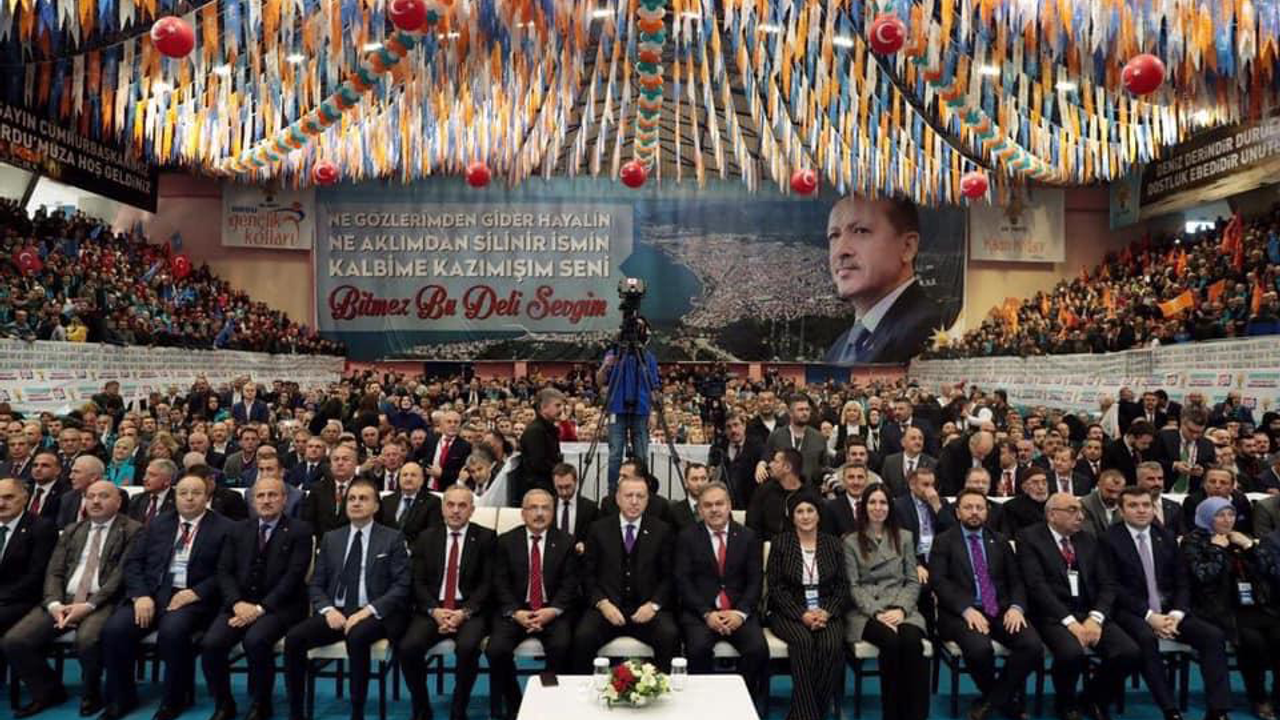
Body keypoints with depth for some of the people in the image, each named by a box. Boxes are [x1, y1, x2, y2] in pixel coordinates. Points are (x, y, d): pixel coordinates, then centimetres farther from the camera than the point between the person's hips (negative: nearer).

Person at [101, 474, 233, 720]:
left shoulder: (224, 529, 3)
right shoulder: (157, 524, 17)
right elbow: (133, 562, 10)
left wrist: (195, 593, -18)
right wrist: (141, 595, -7)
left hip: (191, 598, -4)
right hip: (151, 592, 4)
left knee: (172, 631, -32)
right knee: (114, 628, -20)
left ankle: (175, 699, -8)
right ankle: (121, 698, 3)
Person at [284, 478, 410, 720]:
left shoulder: (392, 538, 4)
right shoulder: (330, 538, 16)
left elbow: (401, 586, -4)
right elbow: (315, 584, 12)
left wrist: (368, 611, -17)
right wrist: (328, 610, -9)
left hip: (372, 615, -4)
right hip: (335, 612, 4)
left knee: (357, 636, -36)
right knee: (293, 637, -21)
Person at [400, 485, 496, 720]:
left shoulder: (486, 538, 3)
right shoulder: (426, 538, 10)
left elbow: (487, 583, -2)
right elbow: (418, 582, 5)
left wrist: (464, 612, -16)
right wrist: (434, 610, -12)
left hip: (469, 610, -2)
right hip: (432, 609, 2)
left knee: (467, 647, -31)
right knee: (408, 647, -24)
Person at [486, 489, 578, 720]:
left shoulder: (566, 541, 5)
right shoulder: (506, 541, 6)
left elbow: (570, 584, -1)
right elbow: (500, 583, 1)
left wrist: (552, 611, -16)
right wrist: (516, 612, -14)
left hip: (553, 611, -1)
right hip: (515, 611, 1)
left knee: (561, 647, -29)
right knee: (496, 649, -24)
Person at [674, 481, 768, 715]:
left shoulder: (748, 536, 9)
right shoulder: (687, 537, 5)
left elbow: (755, 581, 4)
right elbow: (683, 581, -3)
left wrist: (740, 612, -12)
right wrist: (707, 613, -15)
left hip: (738, 612, 2)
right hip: (699, 611, -1)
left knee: (758, 649, -25)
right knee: (698, 648, -31)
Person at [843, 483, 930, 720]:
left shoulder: (904, 537, 15)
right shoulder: (851, 542, 8)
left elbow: (913, 581, 10)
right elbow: (854, 586, 1)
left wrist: (901, 609, -9)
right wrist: (876, 613, -15)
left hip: (901, 609, 2)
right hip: (866, 611, -2)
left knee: (912, 642, -32)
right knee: (891, 641, -33)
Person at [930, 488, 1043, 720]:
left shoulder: (1000, 541, 19)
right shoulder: (943, 541, 6)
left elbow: (1016, 580, 13)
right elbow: (938, 581, -6)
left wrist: (1016, 607, -9)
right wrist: (967, 609, -20)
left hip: (1001, 611, 4)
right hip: (962, 613, -4)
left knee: (1033, 646, -24)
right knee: (980, 648, -33)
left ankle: (992, 700, -2)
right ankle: (1003, 699, 2)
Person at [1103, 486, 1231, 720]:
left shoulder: (1167, 538, 12)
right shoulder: (1110, 539, -5)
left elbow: (1182, 582, 11)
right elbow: (1114, 587, -10)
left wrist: (1176, 613, -8)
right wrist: (1149, 615, -18)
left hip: (1169, 610, 5)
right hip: (1133, 612, -5)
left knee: (1213, 635, -17)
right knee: (1147, 638, -35)